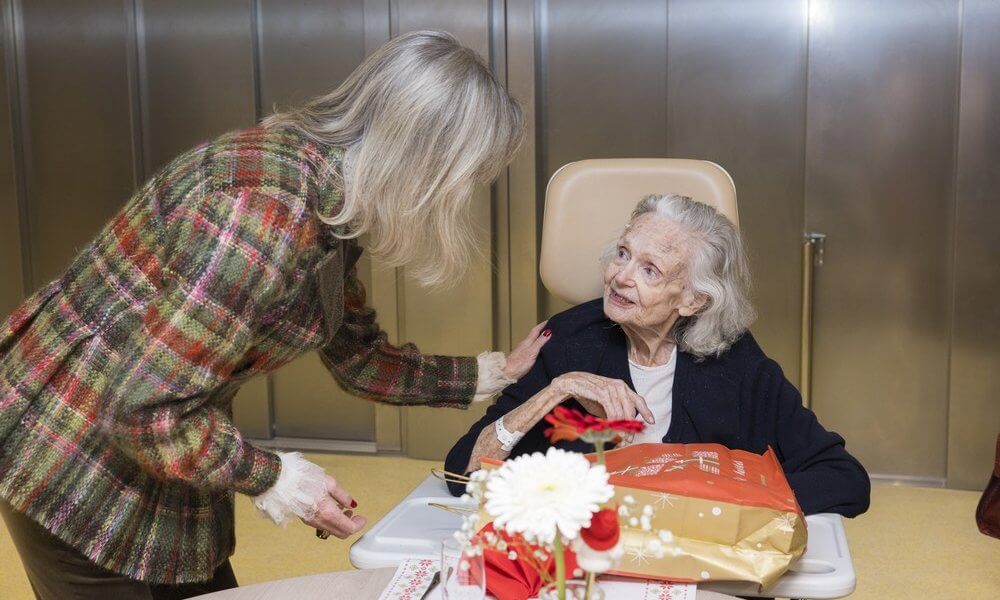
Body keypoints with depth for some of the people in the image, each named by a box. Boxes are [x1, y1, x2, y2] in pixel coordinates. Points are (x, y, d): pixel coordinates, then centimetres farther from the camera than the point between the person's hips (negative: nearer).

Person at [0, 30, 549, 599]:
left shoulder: (330, 205, -3)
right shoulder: (268, 212, -32)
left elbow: (359, 356, 12)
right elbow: (146, 411, -29)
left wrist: (493, 374, 10)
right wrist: (276, 479, -17)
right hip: (69, 458, -8)